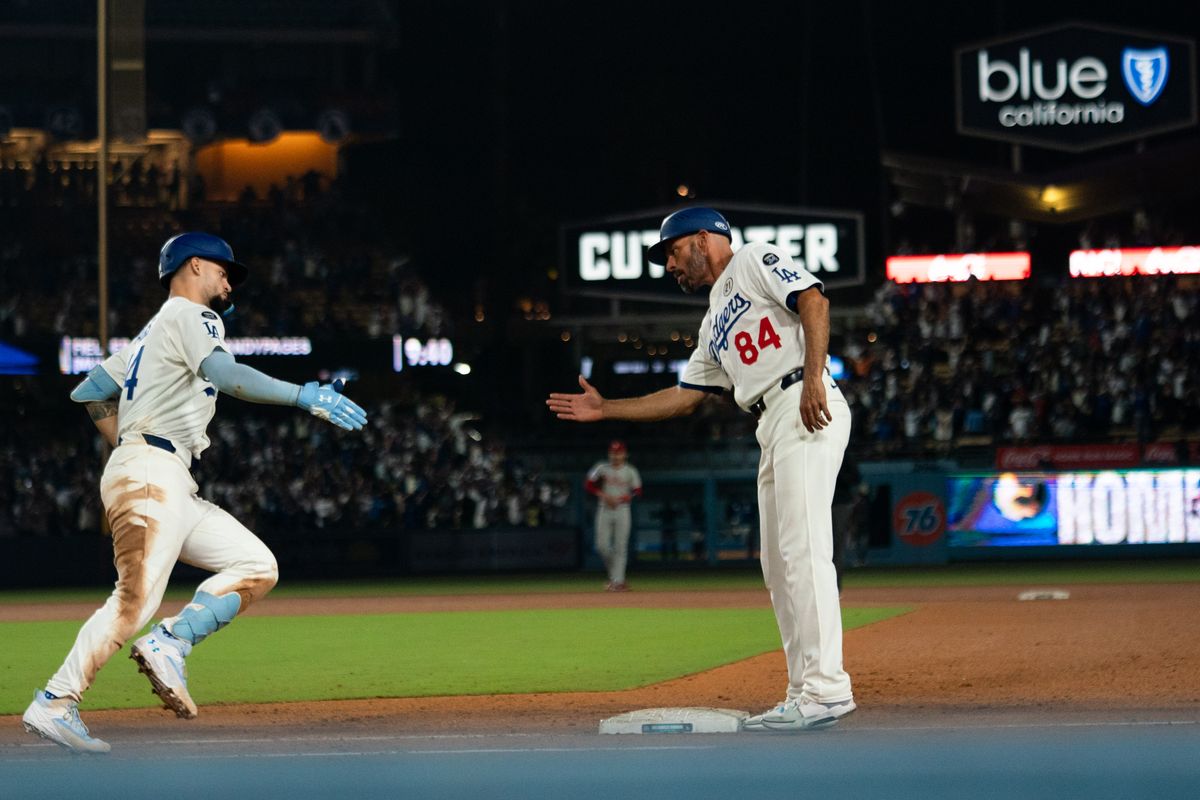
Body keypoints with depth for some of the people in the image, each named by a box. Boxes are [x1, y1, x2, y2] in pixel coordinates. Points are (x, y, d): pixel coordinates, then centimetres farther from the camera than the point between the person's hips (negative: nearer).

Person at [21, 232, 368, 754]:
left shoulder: (151, 334, 27)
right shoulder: (188, 315, -1)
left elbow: (89, 392, 30)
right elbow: (223, 375, -20)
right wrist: (304, 396, -26)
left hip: (173, 488, 10)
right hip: (150, 476, -10)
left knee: (256, 566, 1)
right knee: (135, 599, -19)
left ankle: (168, 645, -12)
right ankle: (54, 705, -19)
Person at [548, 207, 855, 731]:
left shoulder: (755, 261, 6)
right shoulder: (714, 326, 30)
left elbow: (813, 301, -10)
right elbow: (683, 398, 30)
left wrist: (813, 379, -22)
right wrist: (604, 409, 29)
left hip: (807, 410, -10)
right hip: (773, 429, 10)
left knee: (803, 550, -16)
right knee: (778, 564, 6)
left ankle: (824, 690, -21)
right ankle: (807, 692, 7)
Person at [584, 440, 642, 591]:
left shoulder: (630, 471, 3)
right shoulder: (602, 468, 3)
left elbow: (637, 491, 3)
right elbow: (588, 485, 2)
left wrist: (621, 499, -13)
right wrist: (603, 495, -12)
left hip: (622, 510, -1)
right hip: (604, 510, 1)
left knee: (620, 546, -6)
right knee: (602, 545, -4)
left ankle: (618, 580, -5)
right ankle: (613, 572, 19)